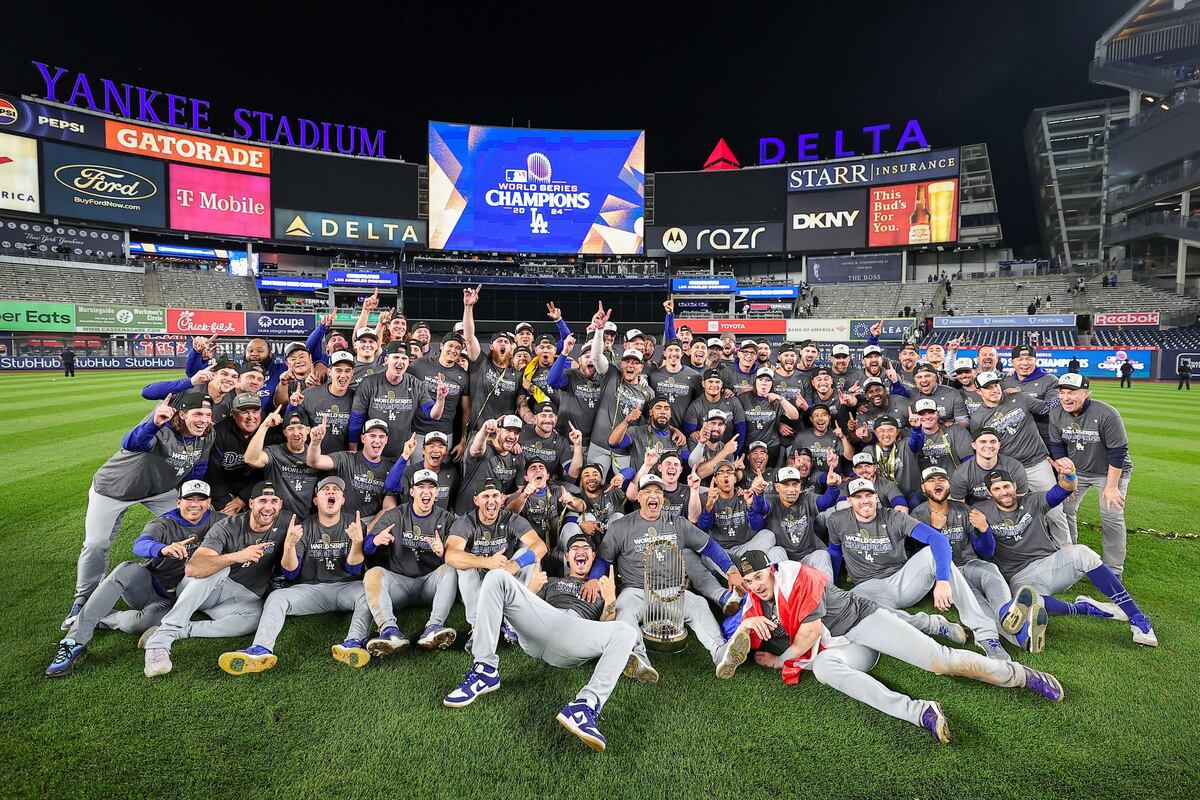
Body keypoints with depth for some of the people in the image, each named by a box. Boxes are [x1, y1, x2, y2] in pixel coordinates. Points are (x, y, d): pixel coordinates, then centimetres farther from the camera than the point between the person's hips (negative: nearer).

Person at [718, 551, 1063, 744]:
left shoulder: (794, 575, -15)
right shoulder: (754, 606, 6)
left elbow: (812, 628, -18)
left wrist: (781, 660, -5)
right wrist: (746, 625, -19)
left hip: (862, 619, -4)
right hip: (839, 648, 4)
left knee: (938, 660, -16)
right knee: (821, 666, -32)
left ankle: (1020, 675, 10)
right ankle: (918, 712, -40)